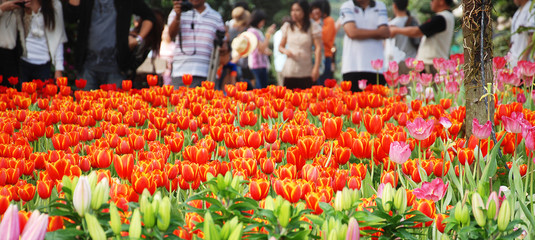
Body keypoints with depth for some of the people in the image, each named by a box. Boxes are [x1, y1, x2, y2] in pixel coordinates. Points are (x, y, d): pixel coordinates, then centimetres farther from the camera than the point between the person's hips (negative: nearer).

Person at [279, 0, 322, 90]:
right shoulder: (287, 27, 9)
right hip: (290, 72, 2)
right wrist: (285, 51, -9)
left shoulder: (313, 27, 1)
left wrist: (316, 68, -10)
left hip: (306, 73, -2)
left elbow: (318, 48, -2)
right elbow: (281, 46, 16)